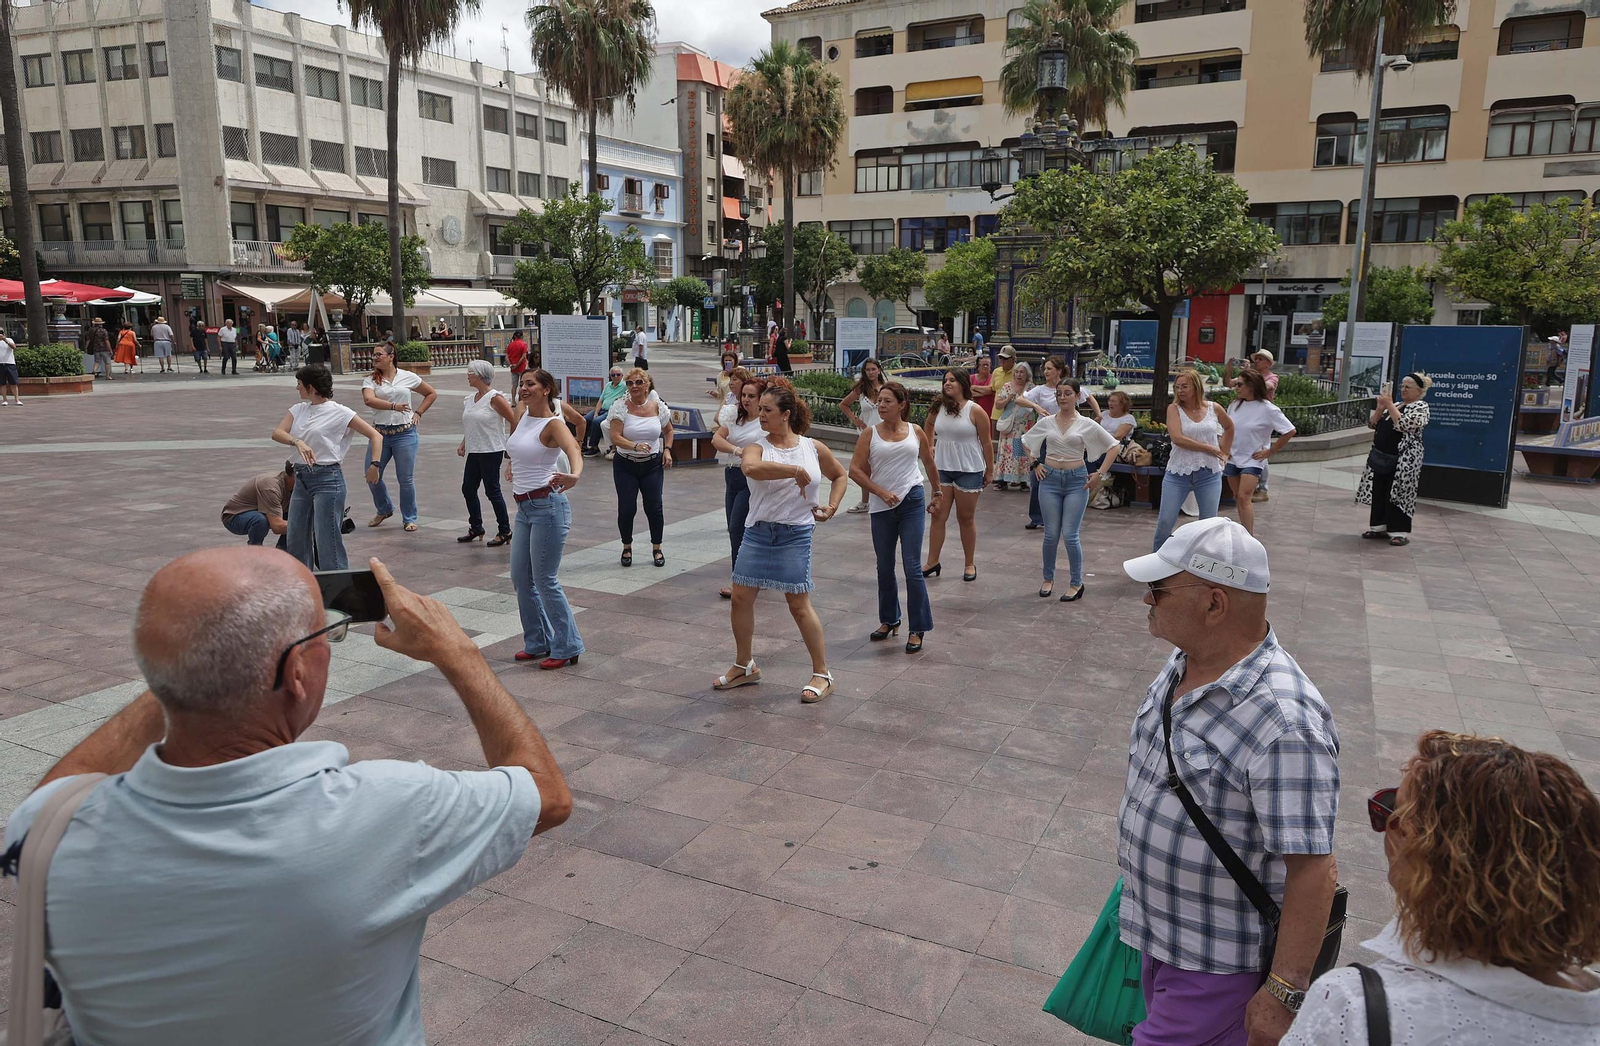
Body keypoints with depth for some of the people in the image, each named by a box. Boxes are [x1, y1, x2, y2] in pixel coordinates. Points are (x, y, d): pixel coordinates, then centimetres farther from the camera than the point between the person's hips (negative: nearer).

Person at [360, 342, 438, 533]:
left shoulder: (408, 377, 4)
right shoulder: (370, 380, 1)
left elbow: (431, 394, 15)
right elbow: (368, 399, -19)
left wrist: (418, 413, 6)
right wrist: (394, 406, -30)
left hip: (405, 433, -1)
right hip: (380, 433, 2)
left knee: (406, 479, 0)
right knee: (372, 476, 5)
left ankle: (409, 518, 16)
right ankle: (384, 510, 30)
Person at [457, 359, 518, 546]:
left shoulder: (495, 398, -13)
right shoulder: (470, 399, 12)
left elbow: (514, 421, -14)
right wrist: (463, 443, 11)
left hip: (491, 452, -8)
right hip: (474, 452, 8)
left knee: (492, 491, -4)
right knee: (468, 489, 10)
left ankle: (505, 531, 7)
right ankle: (476, 528, 25)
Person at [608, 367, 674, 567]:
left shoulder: (657, 406, 0)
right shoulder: (620, 407, -8)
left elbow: (668, 431, 17)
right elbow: (615, 438, -17)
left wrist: (667, 450, 2)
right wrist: (635, 446, -32)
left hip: (652, 464, 1)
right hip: (625, 465, -1)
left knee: (654, 507, -1)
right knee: (626, 508, -2)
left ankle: (657, 548, 17)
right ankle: (627, 547, 20)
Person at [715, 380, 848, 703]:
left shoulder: (814, 448, 3)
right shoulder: (757, 447, -2)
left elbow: (840, 476, 20)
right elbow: (750, 468, -29)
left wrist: (832, 506, 5)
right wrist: (795, 470, -27)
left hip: (796, 534, -2)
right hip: (758, 532, 2)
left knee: (799, 605, 0)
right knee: (741, 598, 5)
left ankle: (822, 674, 13)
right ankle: (744, 666, 25)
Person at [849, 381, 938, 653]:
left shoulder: (916, 432, 4)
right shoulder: (870, 434, 1)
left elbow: (929, 461, 20)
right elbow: (855, 470, -4)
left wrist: (937, 489, 31)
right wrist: (881, 492, -12)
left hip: (912, 502, -1)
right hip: (882, 506, 2)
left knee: (912, 567, -5)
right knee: (884, 567, 12)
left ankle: (917, 629, 2)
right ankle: (889, 620, 29)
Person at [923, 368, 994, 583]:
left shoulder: (975, 410, -9)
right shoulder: (938, 407, 1)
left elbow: (986, 442, -5)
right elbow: (929, 428, 22)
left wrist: (990, 471, -1)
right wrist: (929, 450, 15)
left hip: (969, 471, -3)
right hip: (942, 469, 3)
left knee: (966, 518, 6)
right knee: (938, 515, 3)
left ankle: (970, 564, 19)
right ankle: (933, 562, 11)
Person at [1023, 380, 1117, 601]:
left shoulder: (1086, 424, -2)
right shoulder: (1046, 422, 4)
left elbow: (1113, 446, 3)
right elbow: (1025, 441, 19)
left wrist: (1100, 474, -3)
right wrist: (1035, 464, 9)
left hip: (1076, 480, -2)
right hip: (1050, 479, 2)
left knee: (1070, 535, -5)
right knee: (1051, 534, 5)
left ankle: (1077, 584, 9)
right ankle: (1048, 579, 22)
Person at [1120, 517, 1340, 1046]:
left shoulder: (1283, 722, -31)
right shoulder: (1183, 663, -2)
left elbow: (1312, 870, -28)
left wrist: (1284, 994, -23)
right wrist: (1134, 856, 21)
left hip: (1219, 962, -8)